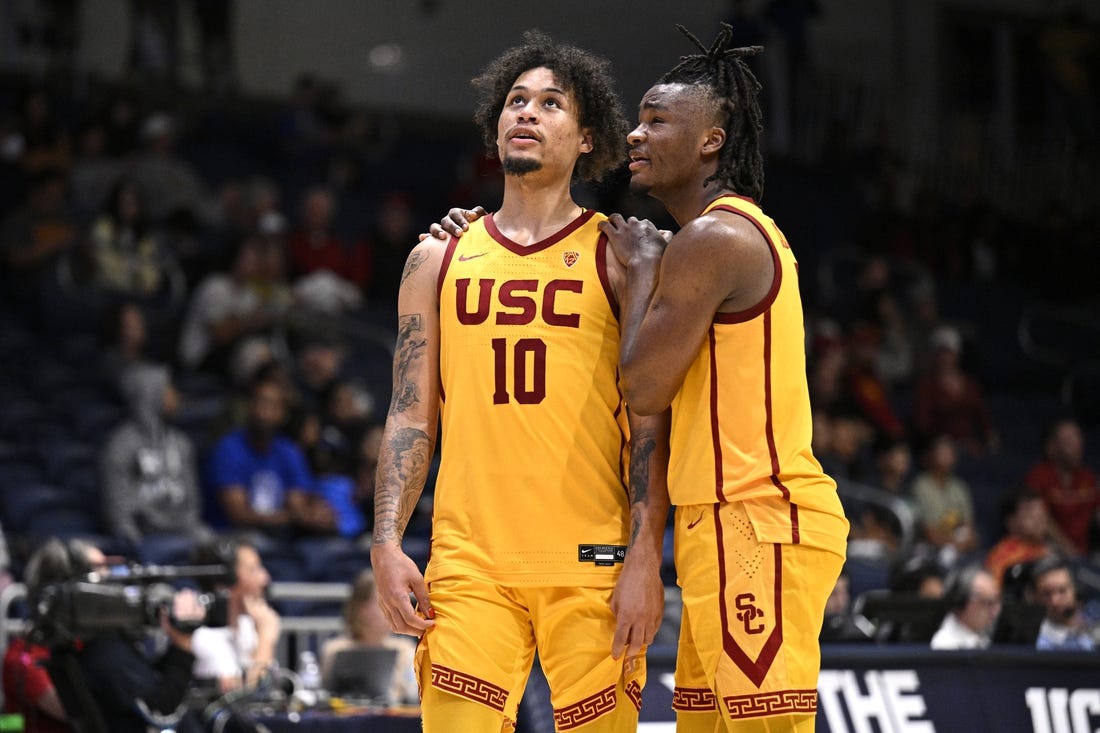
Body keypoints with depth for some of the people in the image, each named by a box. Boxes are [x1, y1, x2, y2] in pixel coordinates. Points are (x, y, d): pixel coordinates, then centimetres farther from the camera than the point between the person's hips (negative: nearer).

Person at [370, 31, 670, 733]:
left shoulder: (619, 255, 5)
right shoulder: (439, 259, 14)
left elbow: (650, 420, 0)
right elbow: (411, 417, 13)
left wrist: (646, 558, -9)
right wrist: (387, 543, 0)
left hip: (592, 565, -2)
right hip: (469, 562, 2)